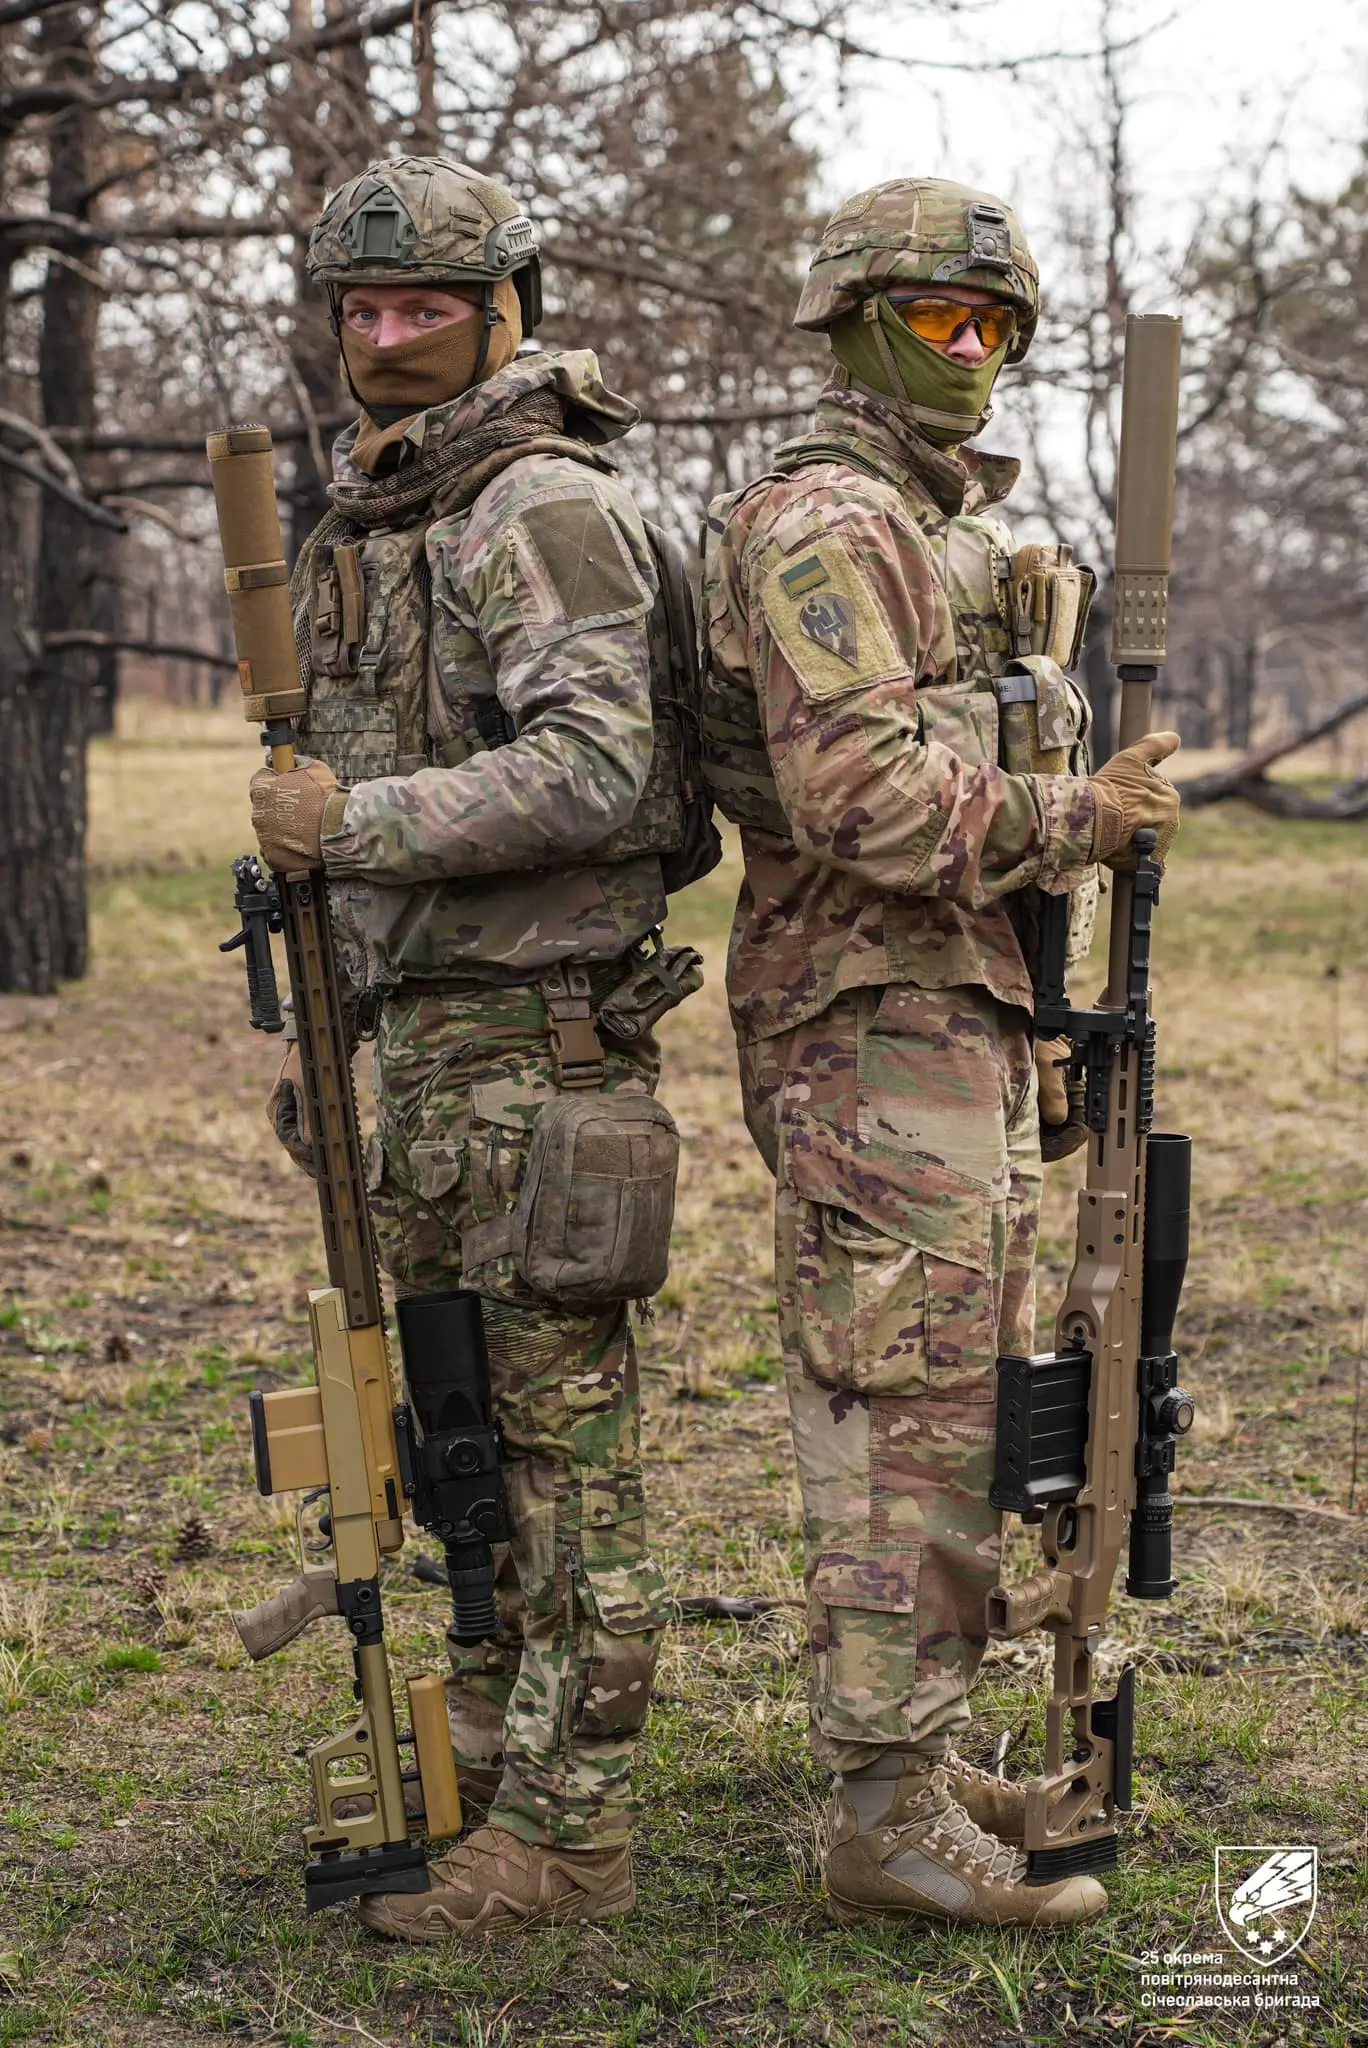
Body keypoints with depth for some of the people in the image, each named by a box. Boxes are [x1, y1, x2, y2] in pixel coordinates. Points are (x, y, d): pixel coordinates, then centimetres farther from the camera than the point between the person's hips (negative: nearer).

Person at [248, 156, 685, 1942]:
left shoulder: (543, 503, -11)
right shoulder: (374, 521, 19)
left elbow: (593, 771, -24)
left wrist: (354, 824, -20)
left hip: (535, 1027, -10)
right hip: (429, 1027, 10)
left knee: (561, 1423, -4)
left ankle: (566, 1833, 3)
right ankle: (484, 1774, 26)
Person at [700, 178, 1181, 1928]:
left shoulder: (949, 525, 22)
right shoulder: (822, 525, -12)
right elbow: (864, 795, -24)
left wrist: (1028, 1027, 22)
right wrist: (1073, 822, -14)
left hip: (960, 1015, 10)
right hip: (876, 1021, -10)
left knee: (957, 1390, 14)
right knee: (913, 1413, -9)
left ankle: (913, 1753, 24)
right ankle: (889, 1816, -3)